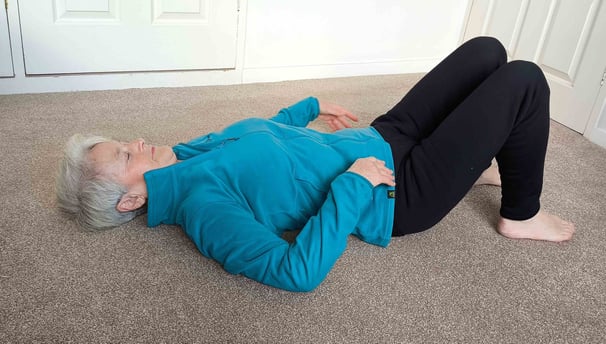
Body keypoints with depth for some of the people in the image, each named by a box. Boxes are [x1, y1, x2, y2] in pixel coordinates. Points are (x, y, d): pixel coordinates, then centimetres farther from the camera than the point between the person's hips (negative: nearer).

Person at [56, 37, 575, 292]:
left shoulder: (189, 156, 3)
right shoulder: (201, 205, -24)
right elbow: (299, 271, -35)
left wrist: (312, 106, 24)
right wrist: (353, 181, -30)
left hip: (378, 141, 8)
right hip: (395, 193, -8)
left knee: (487, 50, 12)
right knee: (523, 81, -8)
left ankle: (477, 163, 33)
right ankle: (522, 216, 12)